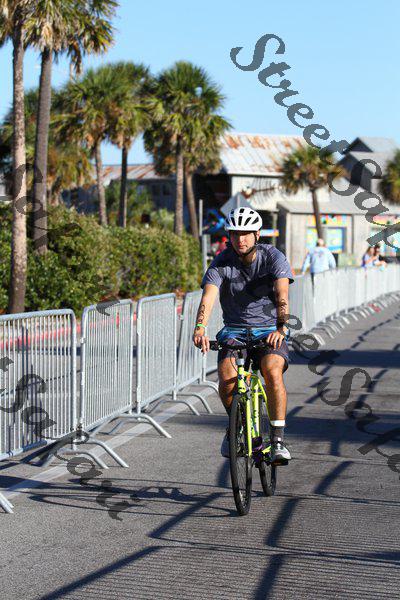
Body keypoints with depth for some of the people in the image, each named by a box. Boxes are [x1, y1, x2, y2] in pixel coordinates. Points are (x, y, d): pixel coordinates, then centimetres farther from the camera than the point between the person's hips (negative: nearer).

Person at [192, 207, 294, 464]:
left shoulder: (274, 257, -10)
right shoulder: (221, 262, -6)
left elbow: (282, 295, -24)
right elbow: (208, 297, -21)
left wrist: (280, 327, -43)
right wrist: (200, 328, -40)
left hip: (269, 330, -1)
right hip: (234, 330, 1)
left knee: (273, 372, -31)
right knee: (227, 376, -26)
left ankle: (278, 440, -21)